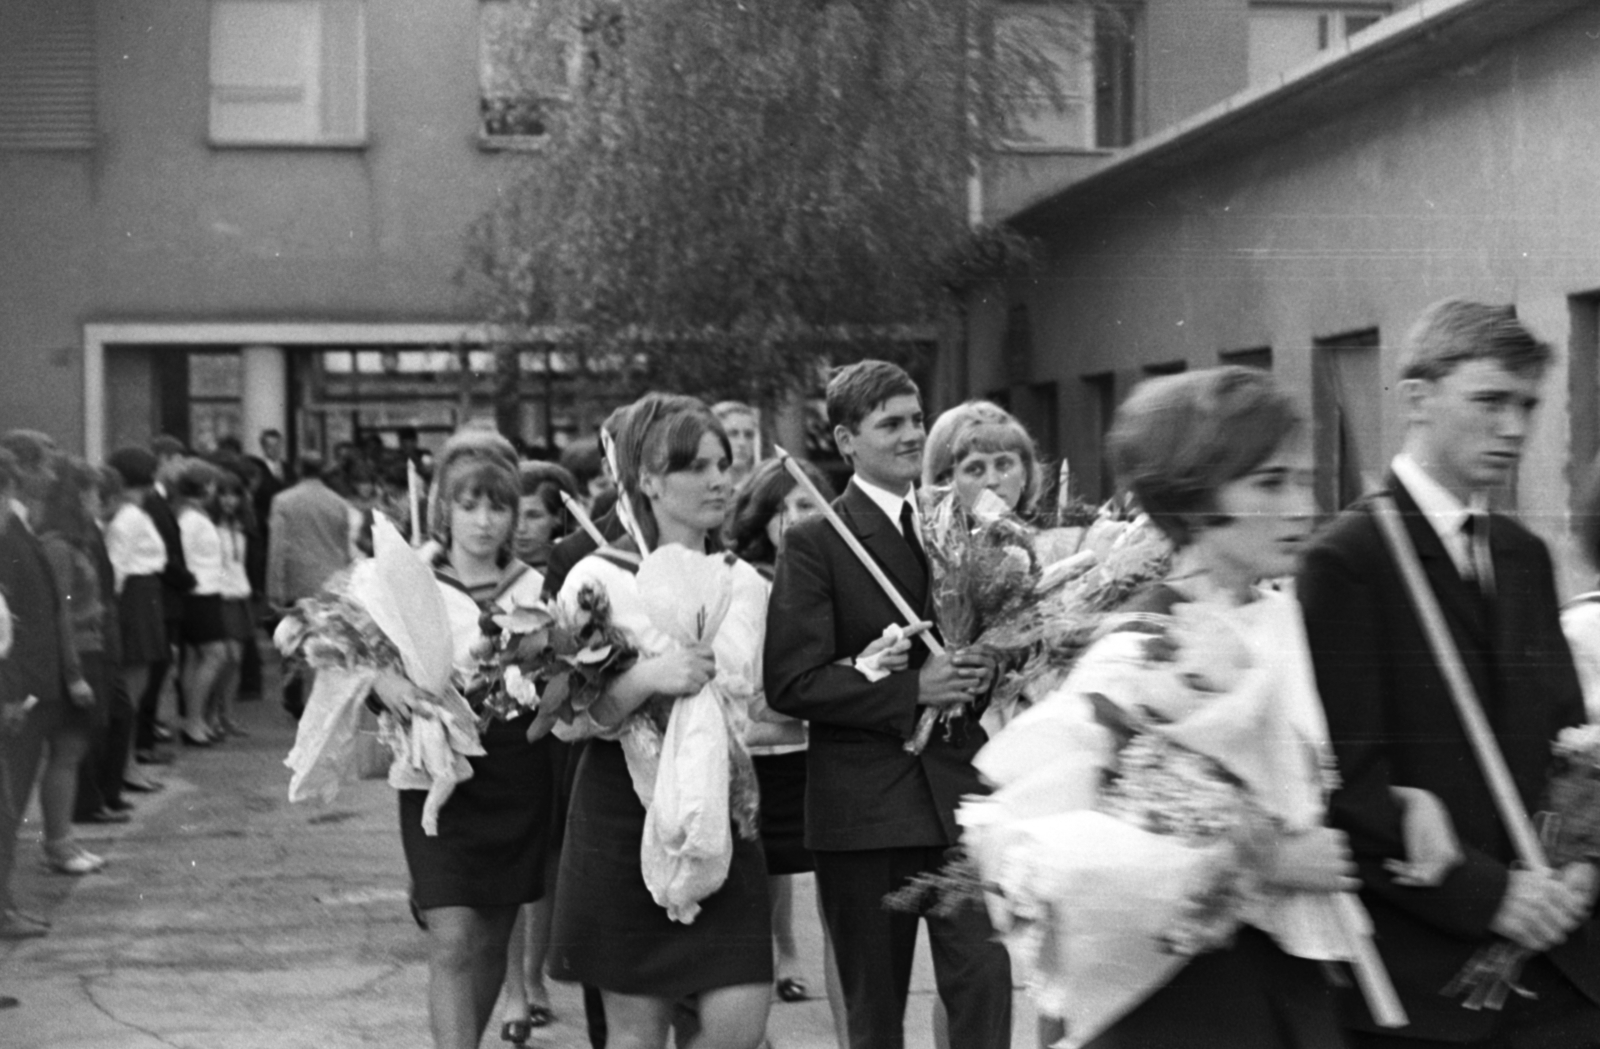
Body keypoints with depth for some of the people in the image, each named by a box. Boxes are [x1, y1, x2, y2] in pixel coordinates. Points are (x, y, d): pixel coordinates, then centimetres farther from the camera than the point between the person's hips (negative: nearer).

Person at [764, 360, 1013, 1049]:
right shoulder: (814, 544, -5)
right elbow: (791, 683, -13)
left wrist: (985, 673, -1)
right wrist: (911, 691, -19)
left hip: (963, 791, 3)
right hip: (863, 805, -3)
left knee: (986, 981, -6)